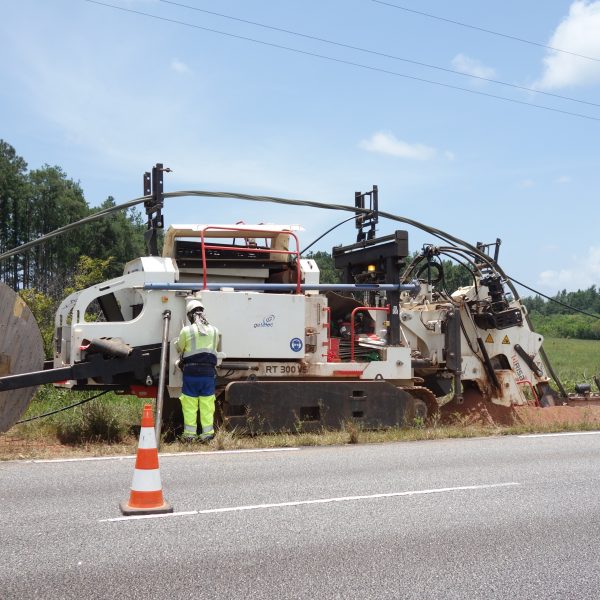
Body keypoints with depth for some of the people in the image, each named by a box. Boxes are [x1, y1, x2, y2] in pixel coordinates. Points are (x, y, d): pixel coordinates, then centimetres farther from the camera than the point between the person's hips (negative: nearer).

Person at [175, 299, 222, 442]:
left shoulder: (186, 331, -5)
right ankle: (207, 433, 9)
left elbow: (179, 348, 8)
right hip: (208, 372, 2)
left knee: (189, 405, 5)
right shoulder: (214, 331, 5)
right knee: (207, 404, 7)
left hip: (190, 372, -2)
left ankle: (189, 434, 8)